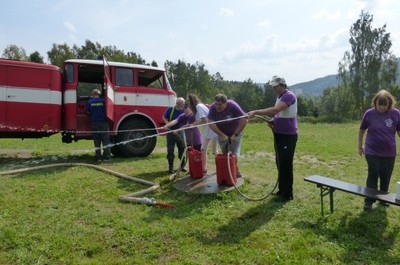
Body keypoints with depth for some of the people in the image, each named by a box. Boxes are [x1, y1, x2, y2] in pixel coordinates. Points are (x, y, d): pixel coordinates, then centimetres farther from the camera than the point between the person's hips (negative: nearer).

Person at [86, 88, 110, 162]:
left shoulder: (90, 102, 0)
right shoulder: (103, 101, -2)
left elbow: (88, 112, 6)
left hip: (94, 123, 1)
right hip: (103, 122, -1)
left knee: (97, 141, 8)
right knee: (105, 141, 4)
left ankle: (98, 157, 8)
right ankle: (106, 157, 2)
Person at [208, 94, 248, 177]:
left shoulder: (233, 106, -26)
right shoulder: (213, 107, -21)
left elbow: (244, 120, -24)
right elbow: (211, 123, -21)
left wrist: (235, 135, -22)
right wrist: (222, 135, -21)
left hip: (235, 132, -2)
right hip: (222, 134, 2)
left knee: (234, 153, -6)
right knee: (224, 154, 1)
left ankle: (235, 170, 13)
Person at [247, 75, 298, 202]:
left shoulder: (289, 96, -17)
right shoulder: (279, 96, 13)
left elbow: (275, 110, -32)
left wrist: (256, 112, -34)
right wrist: (273, 121, 2)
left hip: (288, 136, -9)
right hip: (279, 134, 9)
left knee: (285, 164, -4)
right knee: (280, 163, 14)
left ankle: (287, 194, 6)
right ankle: (282, 189, 26)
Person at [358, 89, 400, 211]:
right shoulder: (369, 113, -8)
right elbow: (362, 130, 5)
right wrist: (360, 146, 8)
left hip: (389, 153, 2)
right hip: (372, 152, -2)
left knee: (386, 177, 12)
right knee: (373, 176, 0)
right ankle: (369, 201, 10)